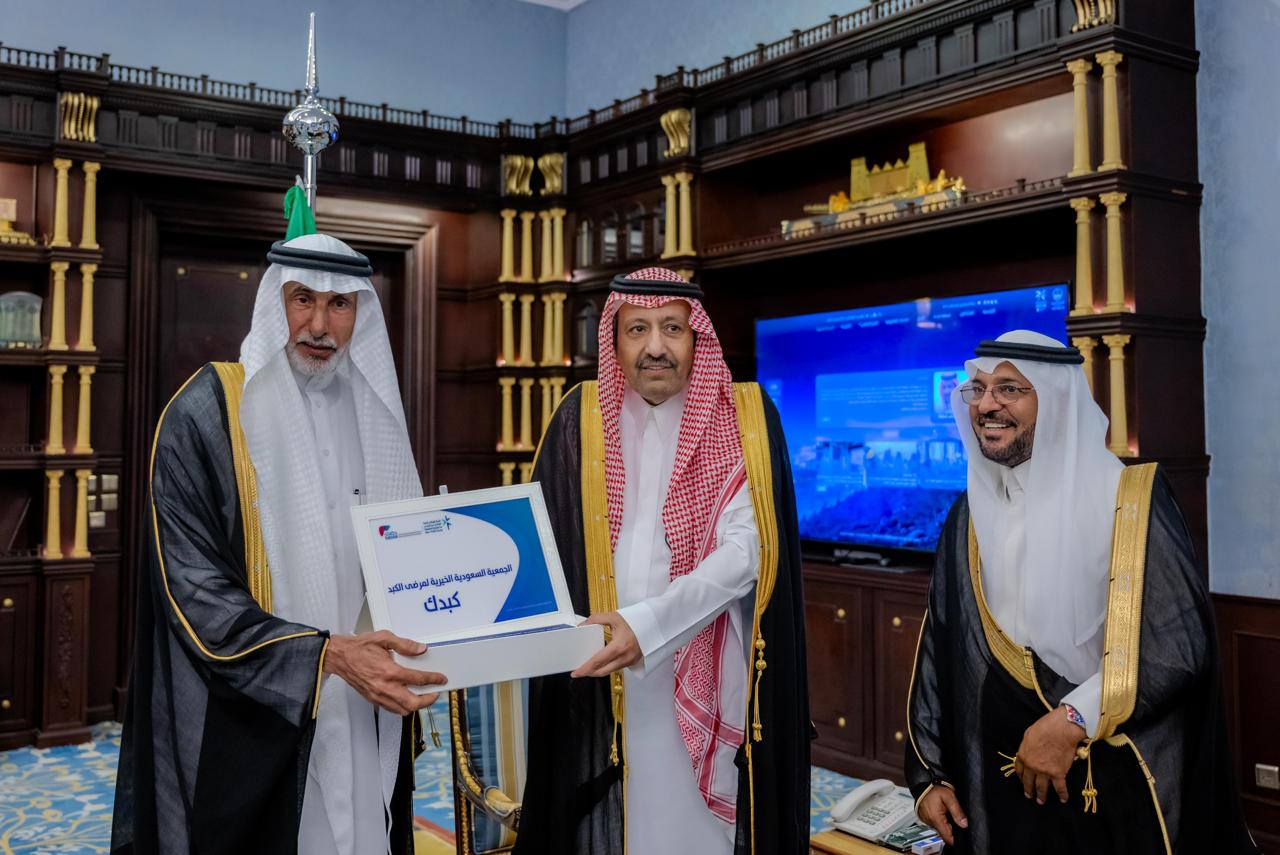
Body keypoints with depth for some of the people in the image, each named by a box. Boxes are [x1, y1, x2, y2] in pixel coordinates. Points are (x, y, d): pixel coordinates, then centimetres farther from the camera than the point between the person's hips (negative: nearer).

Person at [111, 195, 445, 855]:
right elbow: (192, 588, -16)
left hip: (367, 720, 5)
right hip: (252, 729, -5)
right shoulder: (205, 414, -10)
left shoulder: (373, 412, 8)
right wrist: (325, 654, -26)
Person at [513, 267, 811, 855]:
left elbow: (745, 549, -12)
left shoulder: (745, 419, -3)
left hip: (708, 684, -1)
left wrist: (648, 625, -24)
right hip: (599, 685, 2)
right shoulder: (581, 418, 3)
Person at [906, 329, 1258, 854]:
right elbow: (938, 651, 7)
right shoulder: (970, 516, 5)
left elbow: (1181, 644, -15)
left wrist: (1073, 720, -22)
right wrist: (927, 773, 4)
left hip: (1115, 784, -4)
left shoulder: (1129, 499, -10)